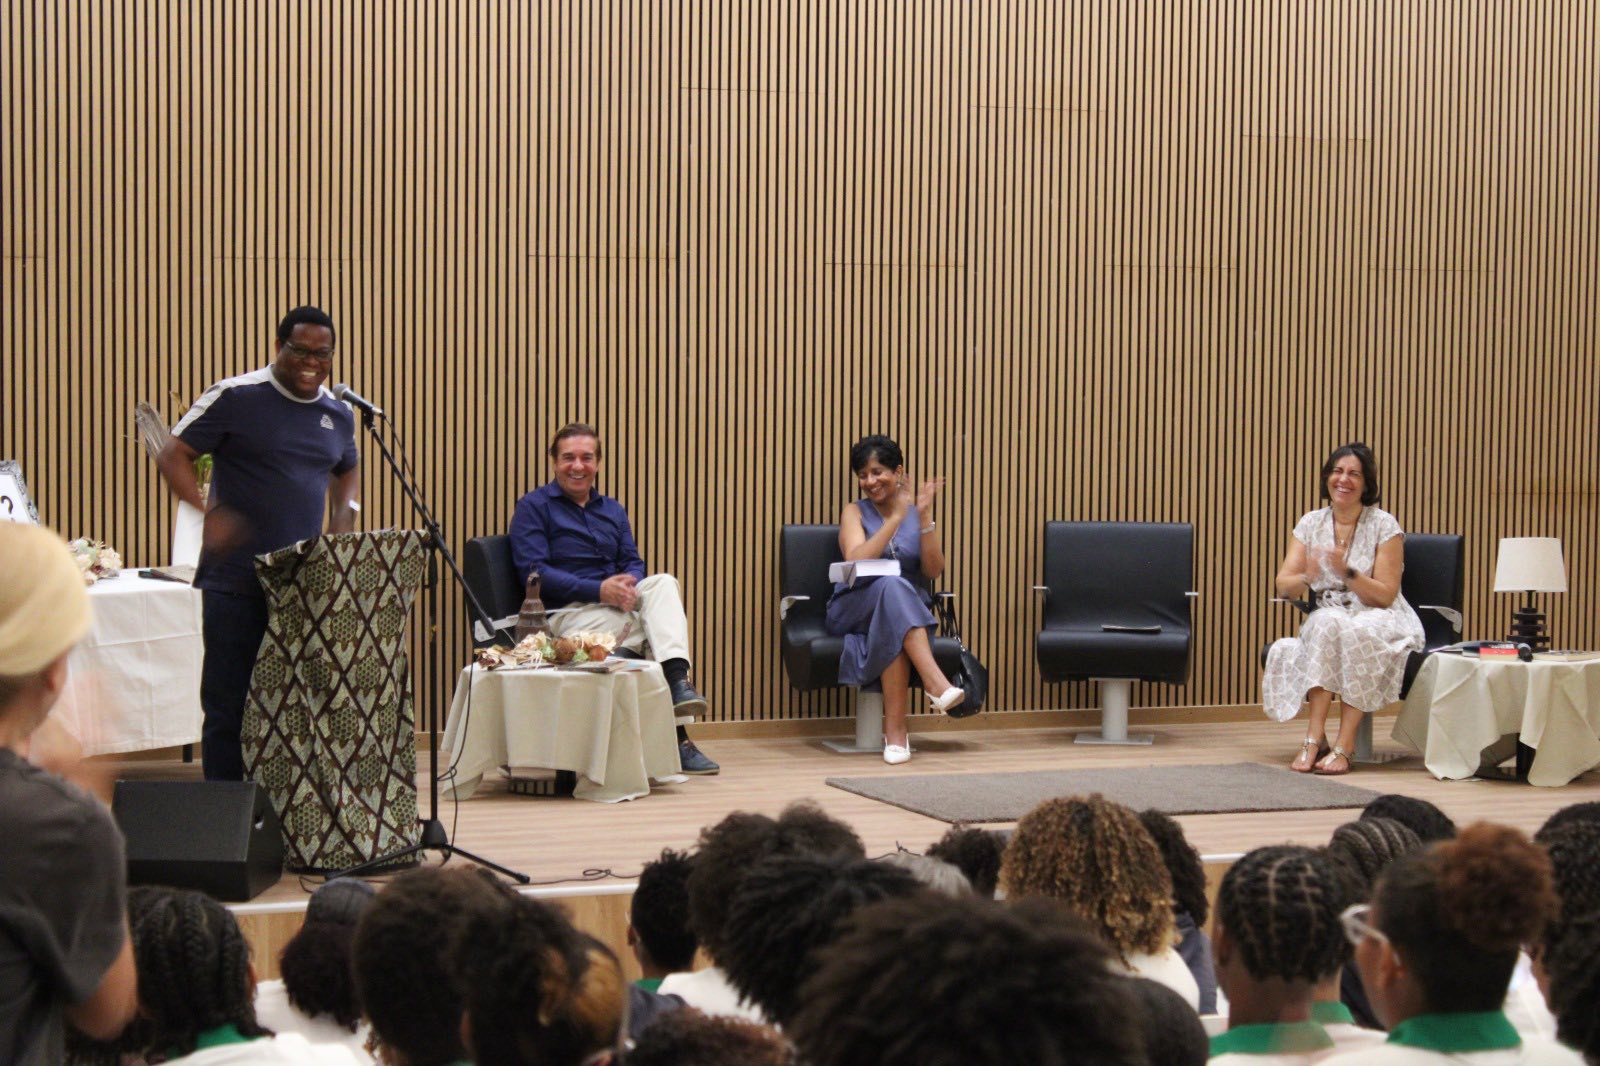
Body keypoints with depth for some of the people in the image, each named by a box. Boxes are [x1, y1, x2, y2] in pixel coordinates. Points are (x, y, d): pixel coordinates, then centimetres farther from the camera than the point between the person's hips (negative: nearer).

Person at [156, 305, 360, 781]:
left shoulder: (337, 415, 11)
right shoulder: (236, 398, -6)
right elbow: (172, 455, -5)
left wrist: (345, 512, 8)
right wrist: (208, 510, -21)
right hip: (236, 578, -5)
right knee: (228, 701, 0)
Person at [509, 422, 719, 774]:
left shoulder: (612, 510, 23)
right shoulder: (533, 507, 2)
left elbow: (633, 561, 13)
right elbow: (534, 573, -10)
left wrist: (629, 583, -15)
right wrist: (599, 590, -20)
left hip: (615, 603, 6)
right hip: (565, 612, -6)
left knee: (664, 583, -25)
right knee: (652, 630, -30)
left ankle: (678, 680, -44)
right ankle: (677, 737, -26)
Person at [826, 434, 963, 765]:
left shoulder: (917, 514, 12)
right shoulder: (855, 513, 7)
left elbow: (934, 571, -2)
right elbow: (856, 560, -14)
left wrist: (924, 518, -12)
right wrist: (897, 517, -17)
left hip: (908, 611, 2)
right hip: (854, 610, -2)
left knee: (893, 633, -38)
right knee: (892, 585, -37)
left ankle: (895, 732, -40)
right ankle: (935, 681, -50)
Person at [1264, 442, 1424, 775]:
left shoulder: (1384, 526, -4)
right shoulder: (1310, 523, 5)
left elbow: (1385, 596, -8)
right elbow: (1283, 585, -3)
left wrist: (1348, 572, -25)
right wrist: (1307, 577, -26)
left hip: (1380, 621, -2)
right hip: (1326, 619, 2)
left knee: (1354, 633, -37)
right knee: (1327, 623, -34)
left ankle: (1344, 747, -36)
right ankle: (1315, 736, -36)